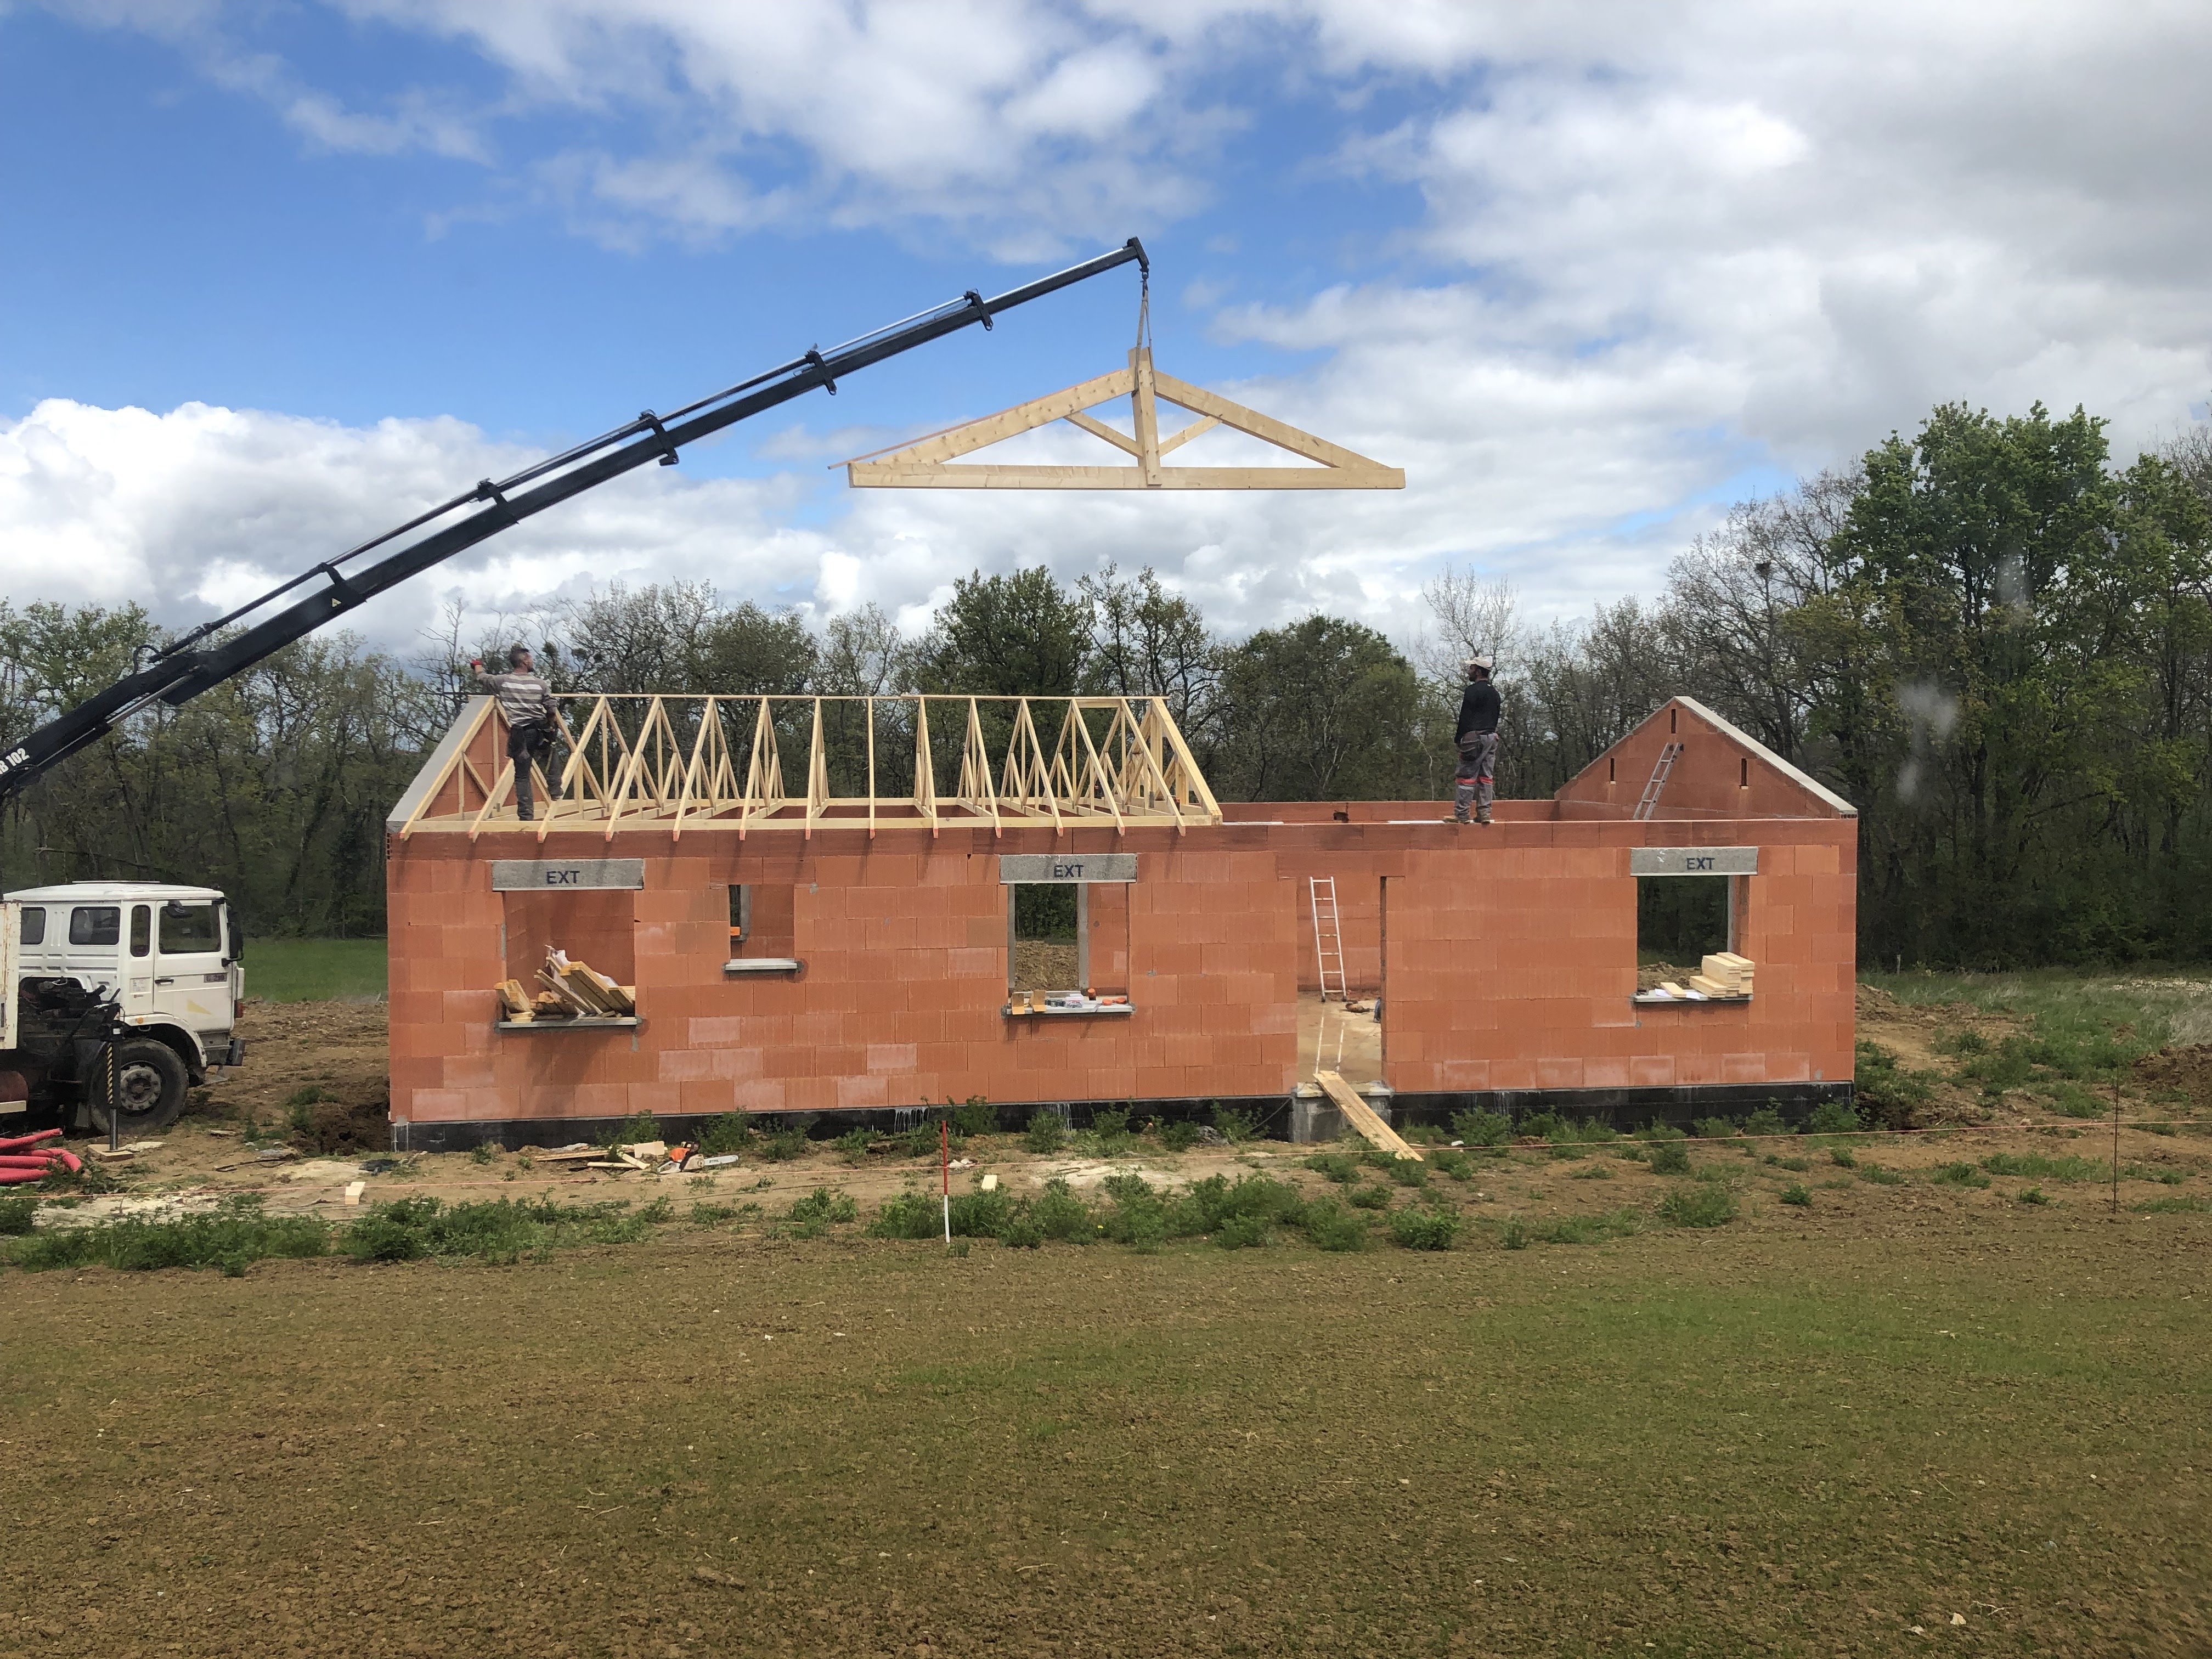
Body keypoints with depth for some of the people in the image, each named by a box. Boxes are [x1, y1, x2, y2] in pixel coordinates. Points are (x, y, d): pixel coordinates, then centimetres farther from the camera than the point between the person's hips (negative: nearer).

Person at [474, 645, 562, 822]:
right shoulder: (540, 684, 1)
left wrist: (478, 665, 44)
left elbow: (482, 677, 20)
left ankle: (525, 816, 1)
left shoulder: (502, 681, 2)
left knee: (522, 775, 3)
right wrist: (551, 727, 22)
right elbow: (551, 710, 1)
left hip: (519, 734, 0)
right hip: (540, 732, 0)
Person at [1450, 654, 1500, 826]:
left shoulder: (1473, 691, -9)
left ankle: (1461, 814, -8)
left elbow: (1465, 717, -11)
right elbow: (1495, 718, 19)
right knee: (1485, 778, 9)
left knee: (1466, 776, -6)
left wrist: (1458, 738, -6)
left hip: (1475, 737, -8)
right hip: (1492, 737, 8)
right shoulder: (1495, 692, 18)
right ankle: (1484, 814, 6)